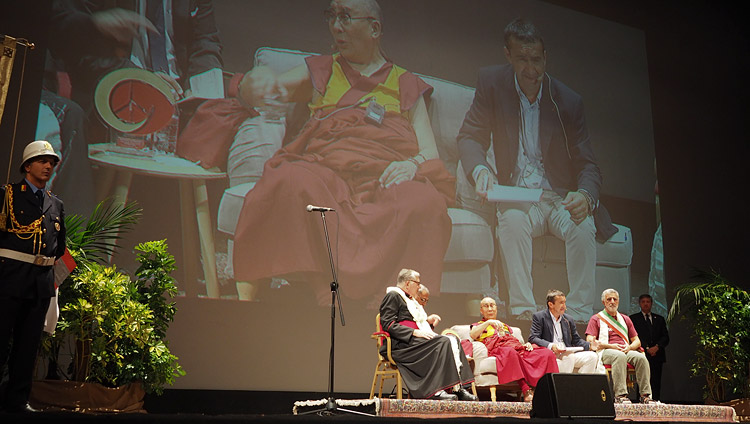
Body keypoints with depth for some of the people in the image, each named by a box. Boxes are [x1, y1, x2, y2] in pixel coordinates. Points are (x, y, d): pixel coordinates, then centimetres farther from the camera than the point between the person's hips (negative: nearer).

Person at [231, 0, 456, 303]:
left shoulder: (407, 85, 26)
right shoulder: (320, 71, 29)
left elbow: (430, 153, 16)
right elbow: (249, 93, 20)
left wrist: (413, 164, -10)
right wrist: (255, 79, -7)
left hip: (385, 174, 0)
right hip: (325, 167, 1)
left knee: (424, 202, -35)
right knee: (292, 182, -35)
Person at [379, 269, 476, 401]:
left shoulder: (410, 299, 27)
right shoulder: (393, 296, -3)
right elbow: (388, 324, -14)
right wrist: (415, 332, -19)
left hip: (414, 340, 9)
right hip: (401, 345, -9)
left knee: (452, 340, -12)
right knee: (442, 343, -26)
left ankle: (458, 388, -22)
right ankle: (435, 391, -29)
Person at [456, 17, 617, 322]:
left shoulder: (569, 101, 0)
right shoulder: (491, 83, 1)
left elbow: (587, 164, 0)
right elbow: (469, 137, 0)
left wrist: (585, 195, -24)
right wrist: (480, 169, -24)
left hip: (561, 198, 1)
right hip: (517, 196, 0)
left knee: (583, 226, -30)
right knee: (512, 220, -34)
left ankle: (579, 317, -26)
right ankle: (522, 310, -32)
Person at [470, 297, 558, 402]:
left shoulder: (505, 326, 39)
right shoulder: (478, 326, 24)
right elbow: (472, 335, -1)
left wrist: (526, 345, 6)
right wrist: (488, 322, -11)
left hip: (519, 349, 5)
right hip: (499, 349, -5)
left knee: (547, 353, -23)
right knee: (510, 352, -43)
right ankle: (526, 390, -48)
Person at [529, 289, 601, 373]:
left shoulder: (569, 319, 19)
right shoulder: (538, 317, 2)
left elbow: (576, 340, 22)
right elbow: (532, 338, -9)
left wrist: (589, 346, 1)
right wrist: (550, 346, -25)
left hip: (567, 354, 6)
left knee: (592, 356, -14)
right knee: (569, 356, -33)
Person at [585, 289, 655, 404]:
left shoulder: (625, 319, 25)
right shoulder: (596, 319, 12)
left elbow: (637, 341, 22)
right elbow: (590, 341, -1)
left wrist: (629, 347, -2)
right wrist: (610, 346, -12)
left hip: (626, 351, 4)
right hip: (605, 352, -4)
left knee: (641, 357, -28)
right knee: (620, 356, -38)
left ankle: (645, 395, -27)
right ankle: (620, 394, -41)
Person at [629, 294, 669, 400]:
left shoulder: (659, 319, 21)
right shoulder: (633, 318, 11)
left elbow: (666, 337, 11)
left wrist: (657, 347, -7)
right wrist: (647, 348, -10)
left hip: (657, 355, 3)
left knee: (656, 383, -3)